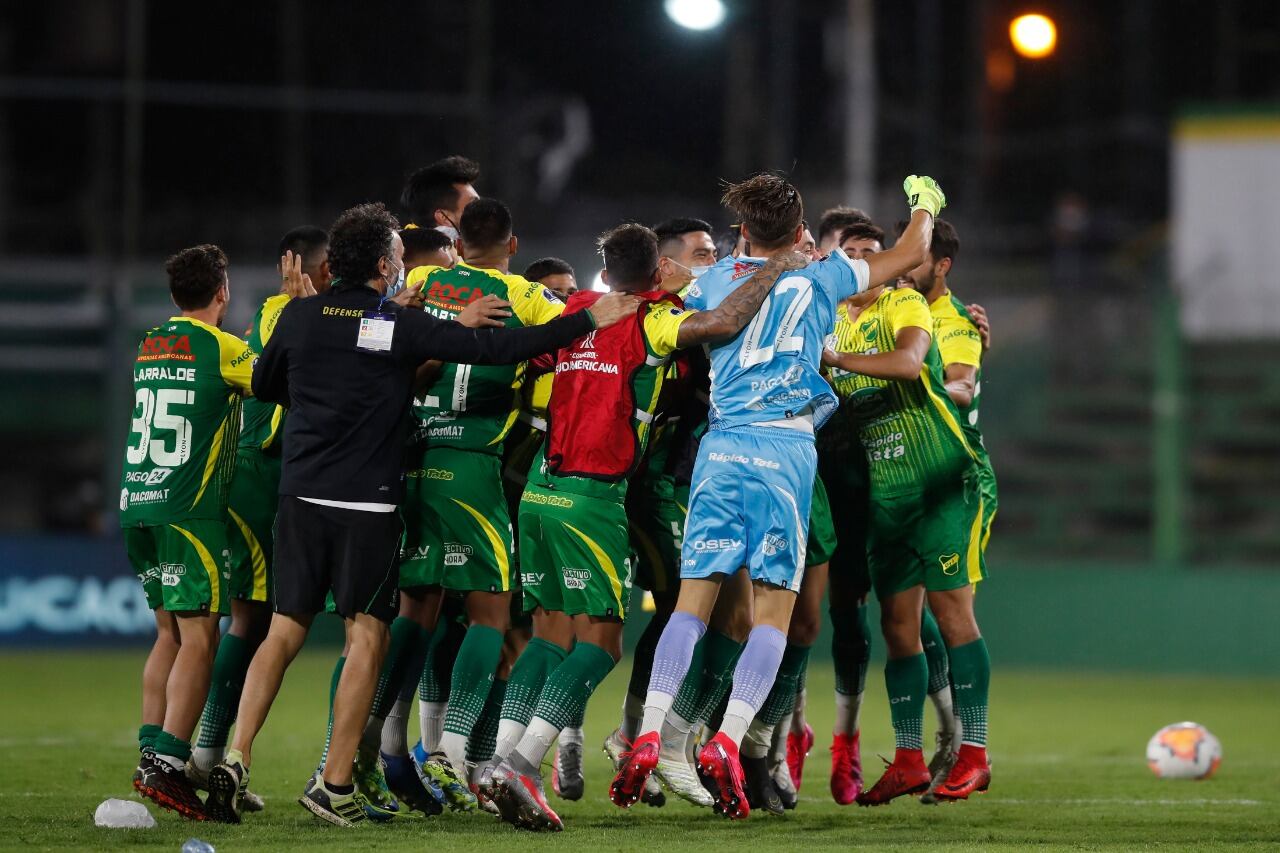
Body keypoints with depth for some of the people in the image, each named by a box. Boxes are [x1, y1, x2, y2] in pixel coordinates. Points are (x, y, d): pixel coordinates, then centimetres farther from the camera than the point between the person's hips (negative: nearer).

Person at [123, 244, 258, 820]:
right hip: (190, 509, -7)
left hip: (138, 506, 7)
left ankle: (151, 752, 10)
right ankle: (167, 766, -16)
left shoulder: (149, 347, 14)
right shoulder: (220, 347, -7)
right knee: (198, 638, -7)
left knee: (170, 633, 14)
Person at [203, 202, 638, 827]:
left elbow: (263, 386, 20)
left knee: (284, 632, 9)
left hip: (301, 495, 4)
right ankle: (334, 786, 1)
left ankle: (236, 760, -4)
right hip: (368, 504, -4)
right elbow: (496, 348, -8)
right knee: (366, 636, 3)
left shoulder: (299, 316, 6)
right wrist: (587, 321, -2)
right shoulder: (401, 326, -6)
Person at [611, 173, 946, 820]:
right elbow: (910, 255, 20)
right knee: (774, 609, 0)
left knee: (692, 600, 3)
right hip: (787, 446, -2)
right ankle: (726, 742, -15)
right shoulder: (818, 279, 9)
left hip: (720, 445, 3)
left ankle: (648, 736, -9)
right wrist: (925, 206, 40)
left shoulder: (713, 282, 15)